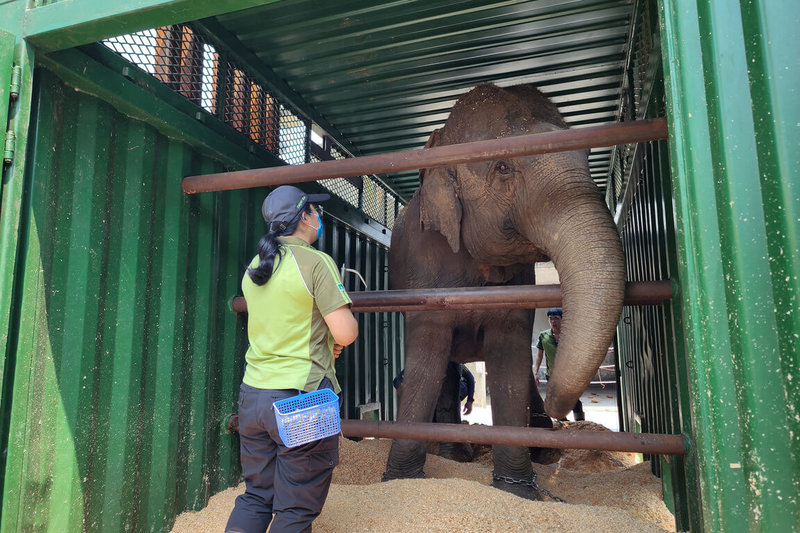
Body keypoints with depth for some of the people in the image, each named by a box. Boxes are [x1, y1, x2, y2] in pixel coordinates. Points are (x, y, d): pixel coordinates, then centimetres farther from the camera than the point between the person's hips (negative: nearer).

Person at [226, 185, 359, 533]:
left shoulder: (254, 266, 10)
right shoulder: (316, 262, -12)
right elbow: (346, 332, -18)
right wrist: (336, 340, 5)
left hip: (253, 392, 7)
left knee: (255, 495, 19)